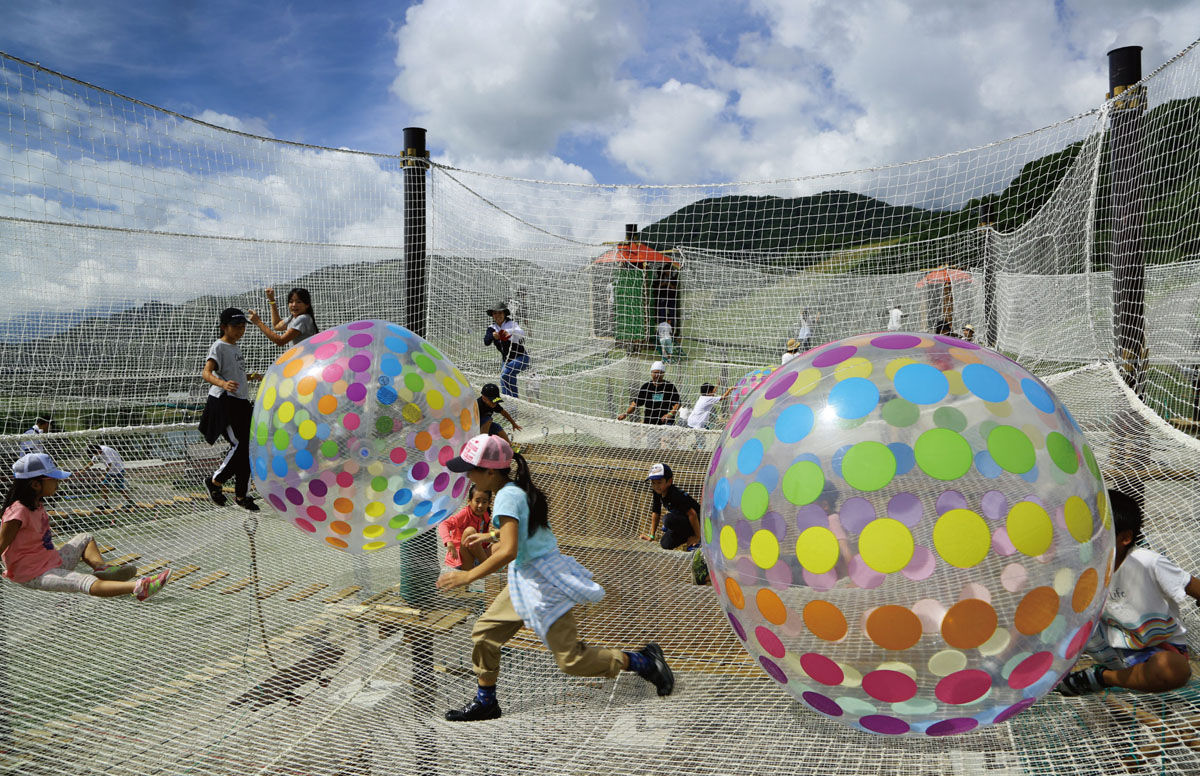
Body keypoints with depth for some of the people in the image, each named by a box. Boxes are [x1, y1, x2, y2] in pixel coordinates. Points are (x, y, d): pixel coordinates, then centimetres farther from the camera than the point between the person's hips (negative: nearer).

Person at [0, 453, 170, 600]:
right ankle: (139, 587, -48)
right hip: (34, 575, -10)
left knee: (84, 539, 24)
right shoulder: (18, 512, -20)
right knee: (89, 583, -29)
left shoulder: (36, 505, 8)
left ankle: (101, 567, -3)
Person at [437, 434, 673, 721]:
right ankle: (485, 702, 26)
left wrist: (467, 577, -24)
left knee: (571, 659, -1)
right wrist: (490, 535, 33)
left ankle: (643, 661, 10)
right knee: (484, 632, 13)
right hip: (526, 578, 10)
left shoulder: (507, 497, -22)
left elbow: (508, 552, -31)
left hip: (542, 582, -10)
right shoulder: (517, 488, 5)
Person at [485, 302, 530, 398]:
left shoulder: (511, 324, -14)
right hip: (505, 359, 6)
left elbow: (521, 332, -35)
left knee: (506, 374, -28)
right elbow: (486, 341, -17)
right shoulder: (492, 328, 1)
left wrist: (509, 331, -57)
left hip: (521, 358, -6)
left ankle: (515, 397, -18)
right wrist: (493, 336, -41)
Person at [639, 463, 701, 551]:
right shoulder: (658, 494, -4)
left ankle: (695, 541, -15)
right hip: (682, 520, 8)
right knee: (666, 544, -5)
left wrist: (697, 537, -26)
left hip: (697, 521, -8)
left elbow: (692, 514, -31)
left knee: (669, 520, -33)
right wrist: (652, 536, 7)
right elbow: (656, 513, 7)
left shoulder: (676, 495, -29)